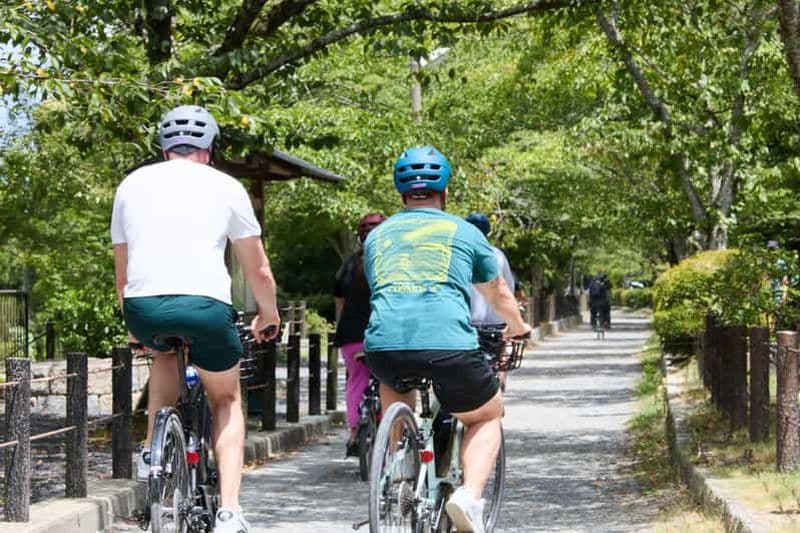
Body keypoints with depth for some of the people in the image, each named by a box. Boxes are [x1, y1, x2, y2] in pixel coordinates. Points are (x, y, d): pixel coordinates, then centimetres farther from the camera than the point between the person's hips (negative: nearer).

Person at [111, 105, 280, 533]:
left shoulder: (132, 184, 22)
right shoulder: (225, 187, 15)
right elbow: (258, 271, 19)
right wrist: (268, 314, 38)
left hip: (143, 307, 2)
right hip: (204, 305, -2)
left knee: (165, 353, 38)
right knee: (227, 400, 22)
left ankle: (153, 454, 26)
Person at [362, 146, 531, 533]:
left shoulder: (377, 236, 25)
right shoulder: (465, 232, 20)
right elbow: (499, 295, 36)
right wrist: (518, 328, 57)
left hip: (384, 344, 3)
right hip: (449, 345, -3)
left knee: (394, 399, 37)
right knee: (486, 416, 23)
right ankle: (470, 495, -2)